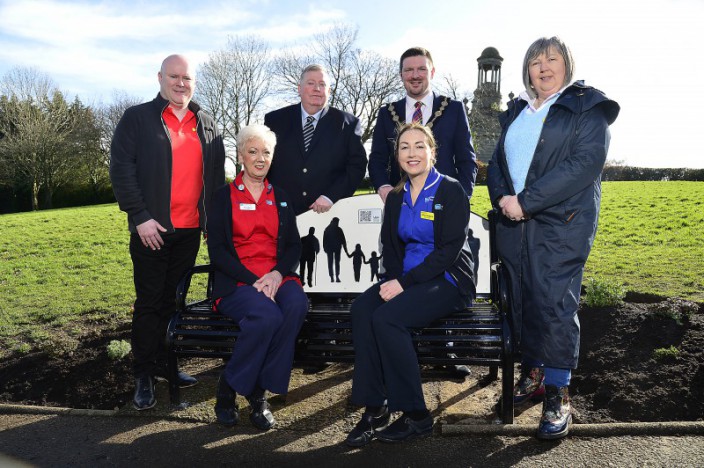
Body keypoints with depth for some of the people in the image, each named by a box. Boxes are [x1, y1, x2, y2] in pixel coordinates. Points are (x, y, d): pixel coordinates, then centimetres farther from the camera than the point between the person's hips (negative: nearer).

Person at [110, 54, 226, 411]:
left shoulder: (206, 124, 14)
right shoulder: (138, 118, 1)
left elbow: (217, 173, 15)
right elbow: (121, 170, -6)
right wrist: (140, 217, -14)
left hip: (191, 230, 4)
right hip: (152, 229, -4)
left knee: (174, 300, 12)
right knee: (149, 302, 3)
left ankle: (166, 363, 26)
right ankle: (144, 375, 14)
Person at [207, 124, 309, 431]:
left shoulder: (281, 198, 19)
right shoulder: (224, 197, 8)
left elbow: (294, 246, 12)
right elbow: (216, 250, -1)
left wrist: (277, 274, -9)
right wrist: (253, 280, -14)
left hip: (277, 277, 3)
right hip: (236, 282, -3)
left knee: (297, 305, -32)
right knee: (267, 316, -35)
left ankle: (259, 393, -17)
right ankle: (228, 391, -11)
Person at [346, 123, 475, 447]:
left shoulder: (451, 191, -5)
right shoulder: (395, 197, 13)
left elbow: (449, 250, -14)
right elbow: (389, 246, 12)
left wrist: (404, 282, -20)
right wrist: (394, 280, -9)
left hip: (447, 280, -5)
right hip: (405, 278, 6)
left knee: (387, 318, -29)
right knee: (361, 309, -23)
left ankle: (415, 415, -14)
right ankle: (373, 408, -15)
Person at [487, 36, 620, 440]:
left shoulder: (587, 107, 0)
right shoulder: (516, 112, 18)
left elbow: (586, 163, -13)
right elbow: (498, 161, 17)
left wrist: (527, 201, -18)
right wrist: (502, 197, -5)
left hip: (562, 224, -5)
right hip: (514, 224, 5)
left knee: (555, 305, -7)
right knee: (522, 302, 8)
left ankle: (557, 395, 4)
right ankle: (532, 375, 24)